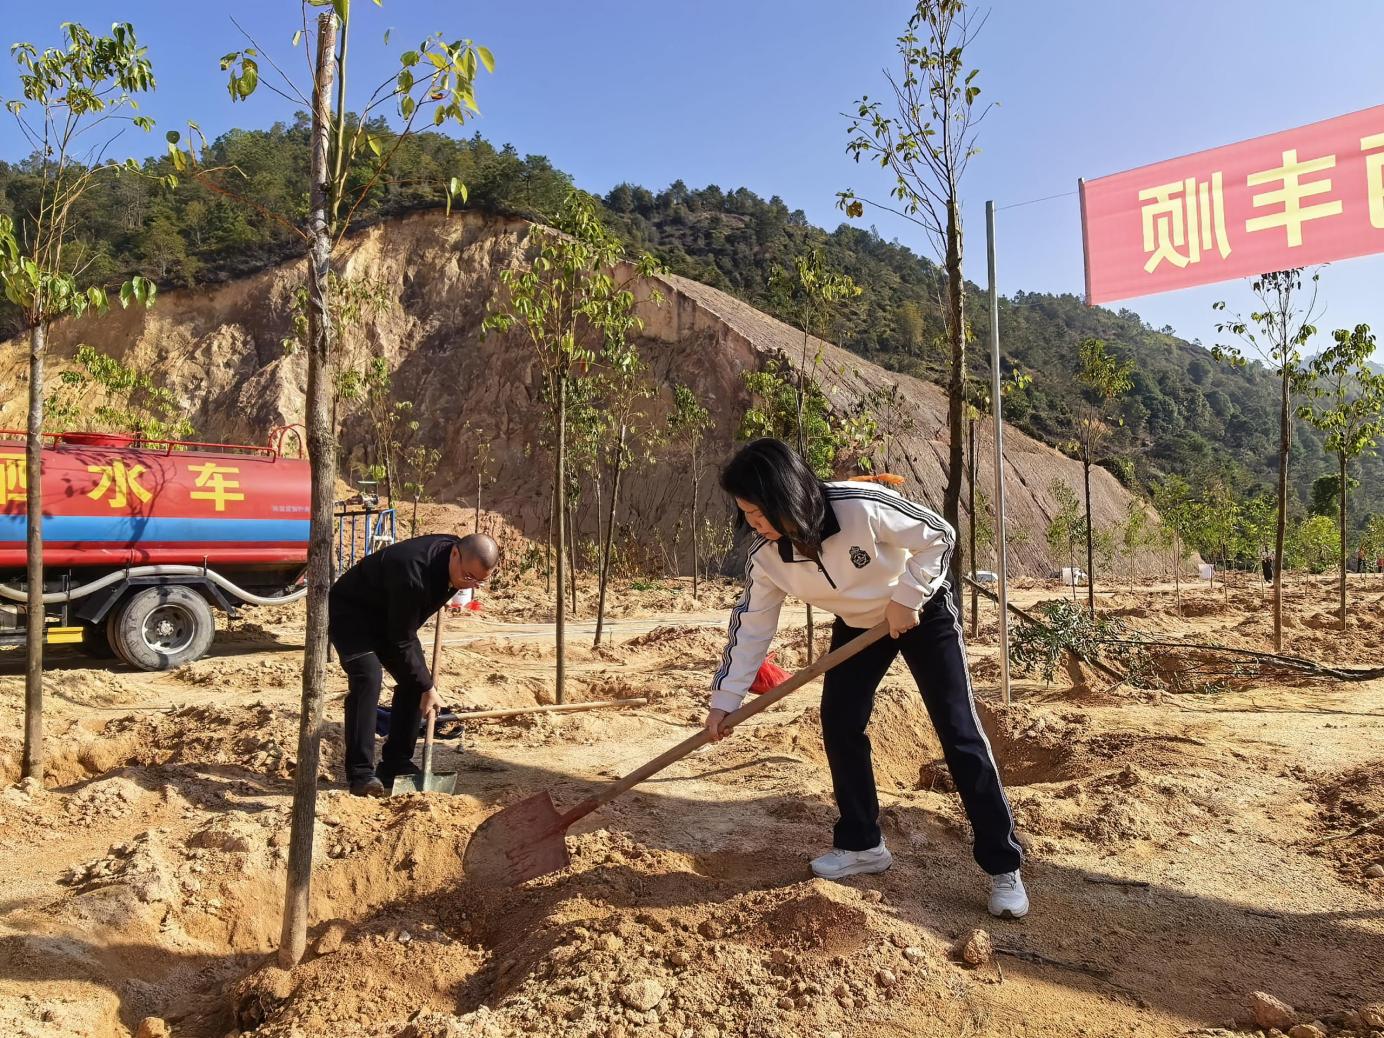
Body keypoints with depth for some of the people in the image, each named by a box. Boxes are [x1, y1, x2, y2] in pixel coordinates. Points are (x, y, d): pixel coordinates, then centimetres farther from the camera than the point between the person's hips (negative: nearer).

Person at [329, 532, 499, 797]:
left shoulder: (464, 559, -14)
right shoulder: (413, 574, -39)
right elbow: (401, 642, -29)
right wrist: (428, 688, -22)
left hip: (389, 615, 8)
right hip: (349, 611, -8)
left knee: (414, 679, -1)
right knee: (368, 676, -26)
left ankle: (396, 764, 8)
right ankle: (360, 773, -20)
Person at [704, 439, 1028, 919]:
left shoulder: (862, 506, -38)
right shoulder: (766, 555, -21)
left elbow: (938, 536, -24)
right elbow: (751, 624, -10)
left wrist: (905, 599, -25)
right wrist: (724, 699, -9)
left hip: (923, 610, -5)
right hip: (858, 624, 5)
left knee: (959, 730, -7)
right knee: (839, 724, -2)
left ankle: (1004, 866, 3)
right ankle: (861, 845, 16)